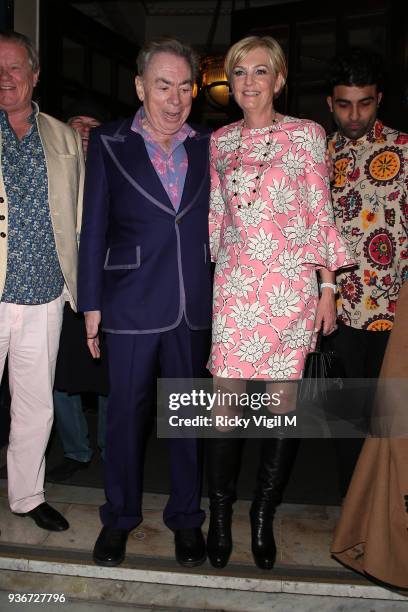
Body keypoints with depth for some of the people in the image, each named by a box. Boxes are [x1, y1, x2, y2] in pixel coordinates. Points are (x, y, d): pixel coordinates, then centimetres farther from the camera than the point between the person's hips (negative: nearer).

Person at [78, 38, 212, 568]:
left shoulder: (208, 147, 6)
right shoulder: (108, 143, 1)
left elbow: (217, 223, 8)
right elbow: (94, 227, 0)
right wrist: (92, 304, -3)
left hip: (194, 305, 2)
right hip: (132, 303, -2)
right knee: (126, 410, 8)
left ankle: (186, 516, 30)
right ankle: (120, 516, 28)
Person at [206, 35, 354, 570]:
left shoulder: (306, 134, 3)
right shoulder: (219, 141, 11)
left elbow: (320, 214, 2)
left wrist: (328, 288, -1)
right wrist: (206, 277, 13)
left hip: (291, 285, -1)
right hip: (234, 285, 2)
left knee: (284, 402, 4)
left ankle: (264, 516, 21)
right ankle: (221, 515, 17)